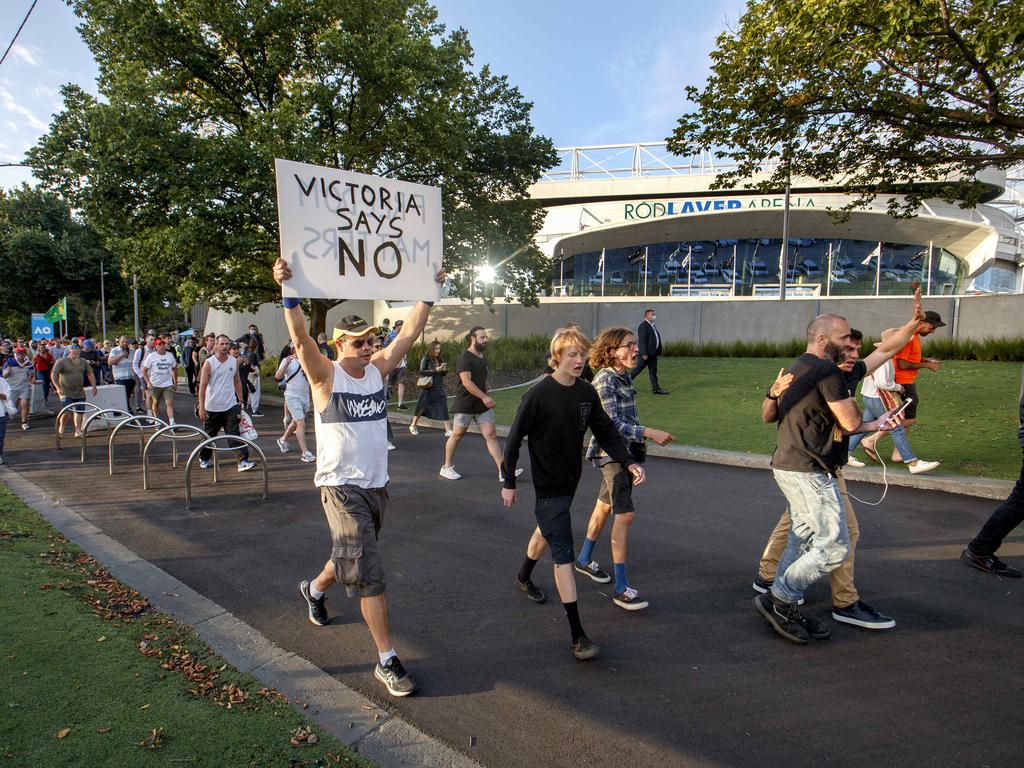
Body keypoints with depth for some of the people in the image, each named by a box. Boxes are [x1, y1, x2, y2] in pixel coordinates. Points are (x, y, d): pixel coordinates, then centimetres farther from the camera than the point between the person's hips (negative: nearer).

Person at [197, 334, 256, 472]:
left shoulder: (234, 362, 4)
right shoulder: (209, 363, -7)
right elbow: (202, 386, -7)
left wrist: (240, 401, 8)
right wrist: (201, 407, -12)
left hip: (231, 405, 2)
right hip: (212, 407, -1)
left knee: (234, 434, -9)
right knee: (209, 435, 14)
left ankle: (243, 461, -15)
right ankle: (204, 458, 35)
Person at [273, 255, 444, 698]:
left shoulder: (378, 369, 4)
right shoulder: (325, 375, -10)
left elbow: (410, 332, 3)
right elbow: (301, 339, -26)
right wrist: (289, 294, -38)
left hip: (376, 484, 7)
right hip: (341, 487, -6)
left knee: (352, 557, 25)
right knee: (369, 573, -9)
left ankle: (314, 590, 56)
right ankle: (387, 661, 1)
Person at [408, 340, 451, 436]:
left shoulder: (440, 360, 10)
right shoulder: (426, 359, -5)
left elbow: (444, 374, 17)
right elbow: (422, 371, -15)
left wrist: (444, 370, -6)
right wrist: (435, 370, -20)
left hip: (439, 388, 4)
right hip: (428, 388, -4)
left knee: (443, 408, -5)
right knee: (422, 407, 7)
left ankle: (448, 430, -6)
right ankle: (412, 426, 28)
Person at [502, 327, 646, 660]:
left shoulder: (587, 392, -2)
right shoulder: (538, 394, -19)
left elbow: (606, 431, 3)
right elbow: (514, 439, -13)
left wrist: (628, 462, -11)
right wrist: (509, 483, -9)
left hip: (571, 480, 7)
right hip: (548, 484, -7)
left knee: (548, 530, 27)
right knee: (563, 553, -8)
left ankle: (524, 577, 54)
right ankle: (577, 634, -3)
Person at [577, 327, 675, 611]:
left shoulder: (624, 377, 9)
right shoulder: (604, 379, -18)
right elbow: (612, 424, -24)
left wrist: (639, 446, 18)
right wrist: (650, 433, -28)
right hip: (611, 453, -9)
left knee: (605, 505, 20)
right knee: (625, 514, -11)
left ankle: (584, 559, 38)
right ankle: (621, 589, -4)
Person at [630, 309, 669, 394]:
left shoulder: (652, 325, 16)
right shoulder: (643, 326, -14)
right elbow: (642, 340, -20)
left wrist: (657, 351, 16)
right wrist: (644, 353, -23)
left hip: (653, 353, 9)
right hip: (646, 353, -9)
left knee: (653, 371, 8)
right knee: (637, 369, -1)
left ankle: (656, 388, 9)